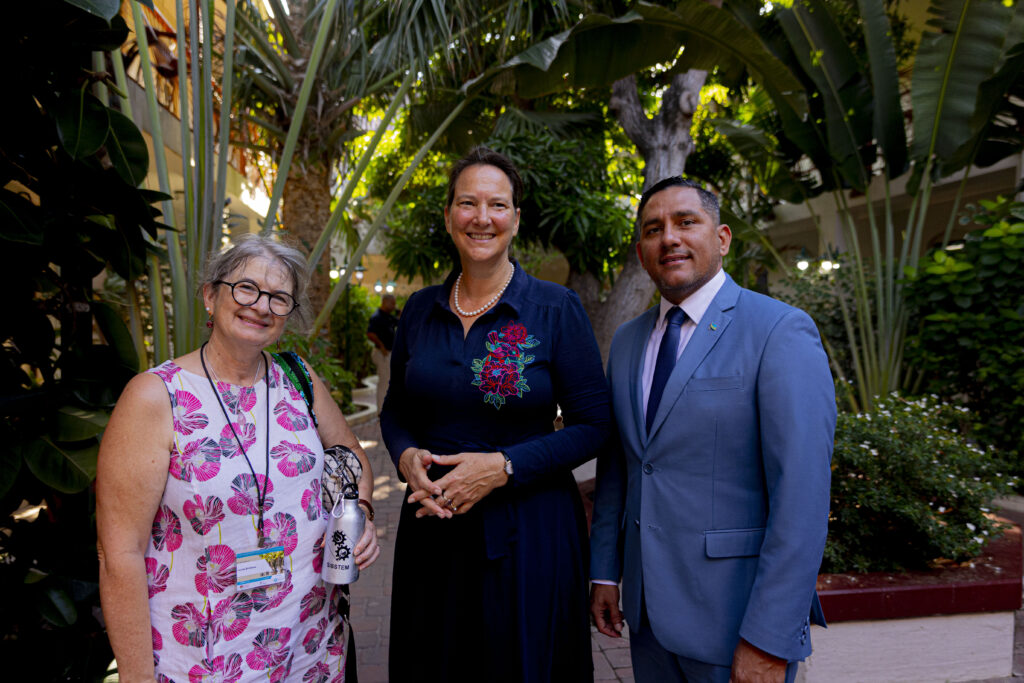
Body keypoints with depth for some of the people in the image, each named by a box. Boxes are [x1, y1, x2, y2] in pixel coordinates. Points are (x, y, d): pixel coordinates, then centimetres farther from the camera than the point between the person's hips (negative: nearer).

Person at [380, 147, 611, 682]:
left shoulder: (556, 308, -9)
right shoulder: (420, 310, 2)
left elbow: (592, 425, -8)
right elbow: (395, 410, 11)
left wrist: (503, 466, -19)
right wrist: (407, 457, -10)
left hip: (529, 529, -3)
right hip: (432, 528, 4)